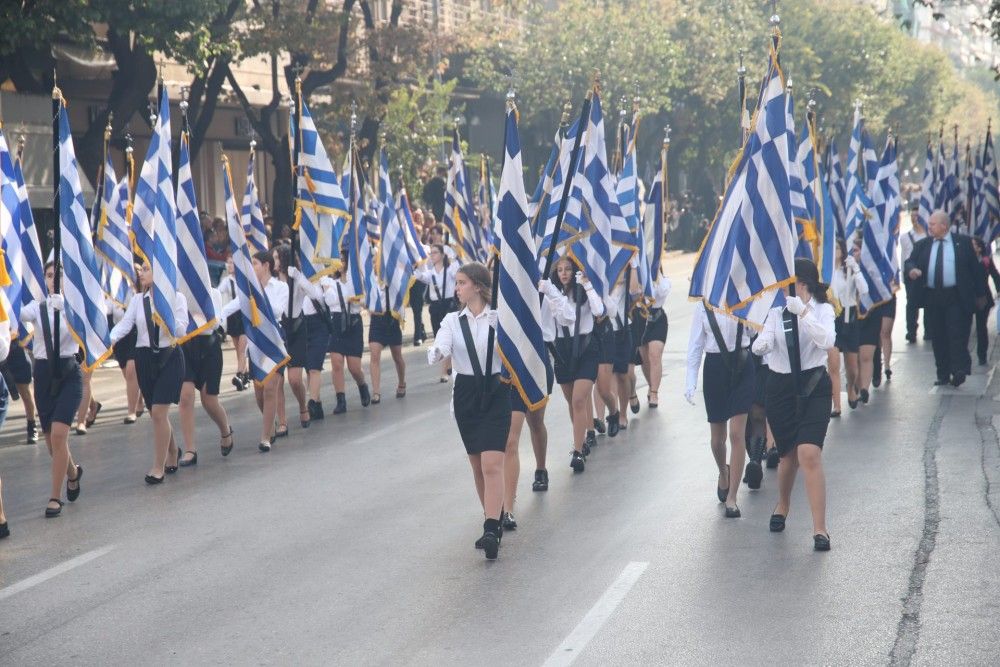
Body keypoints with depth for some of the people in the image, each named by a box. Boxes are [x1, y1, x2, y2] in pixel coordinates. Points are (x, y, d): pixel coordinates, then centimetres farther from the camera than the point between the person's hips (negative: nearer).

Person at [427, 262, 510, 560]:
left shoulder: (500, 318, -3)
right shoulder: (452, 321, 4)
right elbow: (438, 350, -11)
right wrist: (436, 354, -33)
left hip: (495, 392, -4)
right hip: (466, 394, 4)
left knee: (492, 464, -15)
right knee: (478, 465, 10)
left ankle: (491, 530, -21)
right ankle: (493, 522, 25)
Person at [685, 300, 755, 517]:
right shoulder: (703, 306, 2)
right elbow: (695, 345, 4)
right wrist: (691, 382, 1)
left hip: (741, 367, -2)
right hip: (715, 367, 2)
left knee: (737, 433, -9)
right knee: (717, 437, 11)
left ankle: (731, 498, -3)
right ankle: (724, 472, 45)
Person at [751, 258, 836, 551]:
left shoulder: (822, 310, -2)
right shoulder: (776, 312, 4)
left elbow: (827, 341, -20)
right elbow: (759, 347, -4)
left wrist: (803, 312, -26)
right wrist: (762, 345, -27)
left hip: (813, 387, -3)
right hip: (781, 387, 3)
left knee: (809, 455, -17)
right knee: (789, 456, 13)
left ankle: (820, 528, -12)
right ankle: (782, 506, 44)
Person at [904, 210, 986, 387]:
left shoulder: (963, 242, 3)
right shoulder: (922, 245, 11)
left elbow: (975, 268, 6)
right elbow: (910, 262, 6)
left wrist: (980, 294, 5)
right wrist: (911, 270, -19)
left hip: (957, 299, -3)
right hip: (932, 298, 3)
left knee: (957, 335, -9)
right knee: (938, 338, 6)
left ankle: (958, 372, -7)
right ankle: (943, 375, 12)